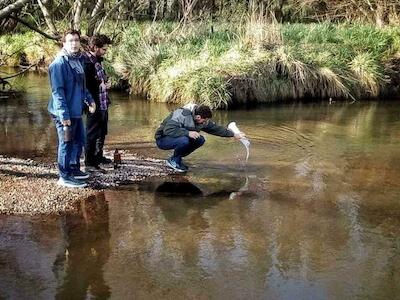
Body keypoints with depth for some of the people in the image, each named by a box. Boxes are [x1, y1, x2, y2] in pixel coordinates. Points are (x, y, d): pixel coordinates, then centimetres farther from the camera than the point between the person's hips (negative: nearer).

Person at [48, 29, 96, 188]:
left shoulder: (77, 60, 11)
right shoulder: (59, 63, -16)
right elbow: (57, 91, -20)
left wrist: (89, 99, 14)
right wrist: (64, 115, -23)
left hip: (76, 111, 9)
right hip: (64, 113, -9)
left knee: (79, 140, 19)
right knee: (66, 143, 1)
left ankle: (74, 168, 35)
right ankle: (65, 176, 13)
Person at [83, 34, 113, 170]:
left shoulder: (97, 60, 11)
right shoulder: (87, 62, -19)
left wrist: (106, 83, 4)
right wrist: (100, 85, -17)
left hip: (103, 104, 10)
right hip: (95, 105, -10)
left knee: (101, 133, 22)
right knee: (92, 134, 2)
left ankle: (98, 156, 37)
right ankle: (89, 161, 13)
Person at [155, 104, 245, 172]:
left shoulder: (202, 120, -4)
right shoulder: (182, 115, -29)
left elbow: (216, 128, 6)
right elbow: (168, 130, -37)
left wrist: (234, 134, 4)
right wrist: (188, 133, -42)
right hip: (162, 139, -8)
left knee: (200, 140, -7)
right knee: (184, 140, -35)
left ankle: (177, 157, 2)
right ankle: (173, 160, -9)